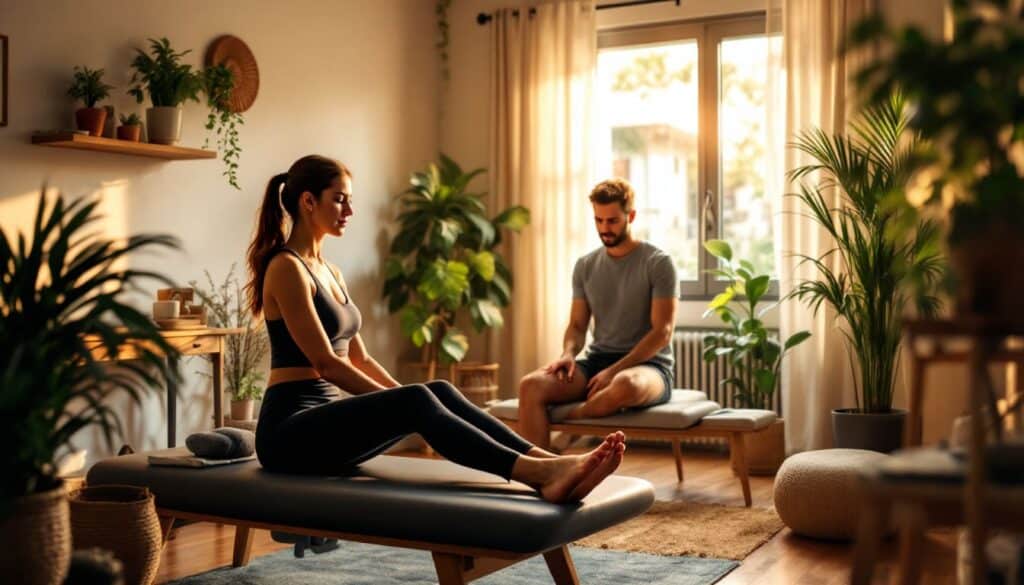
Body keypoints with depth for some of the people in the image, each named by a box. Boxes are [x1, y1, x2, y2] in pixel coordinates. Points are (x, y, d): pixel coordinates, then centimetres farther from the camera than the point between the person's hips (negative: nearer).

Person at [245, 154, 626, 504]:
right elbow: (325, 362, -17)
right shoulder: (286, 268, -11)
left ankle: (551, 465, -27)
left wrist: (400, 400, 6)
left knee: (439, 392, -13)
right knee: (415, 402, -29)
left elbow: (359, 359, 17)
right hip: (289, 431, -8)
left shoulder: (329, 273, 17)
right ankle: (538, 474, -41)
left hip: (327, 418, 8)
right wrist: (400, 403, -16)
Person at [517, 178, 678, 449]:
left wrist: (614, 370, -20)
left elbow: (662, 332, -10)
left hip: (647, 364, -4)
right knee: (531, 385, -23)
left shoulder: (658, 263, -4)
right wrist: (568, 354, -10)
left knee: (625, 385, -42)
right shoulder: (585, 266, 12)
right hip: (597, 360, 5)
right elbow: (577, 325, 14)